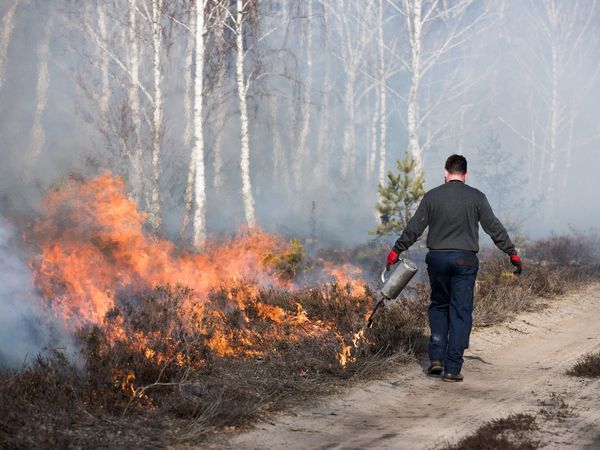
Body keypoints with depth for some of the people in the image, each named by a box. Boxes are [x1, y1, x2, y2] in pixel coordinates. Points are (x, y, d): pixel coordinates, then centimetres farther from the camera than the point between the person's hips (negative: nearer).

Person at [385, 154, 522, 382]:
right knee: (460, 312, 2)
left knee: (438, 306, 19)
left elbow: (414, 228, 4)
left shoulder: (432, 196, 2)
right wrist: (512, 253, 8)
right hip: (465, 260, -2)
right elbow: (495, 228, 0)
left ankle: (436, 358, 7)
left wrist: (396, 251, 14)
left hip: (437, 258, 2)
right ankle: (452, 368, -1)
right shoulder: (476, 197, -1)